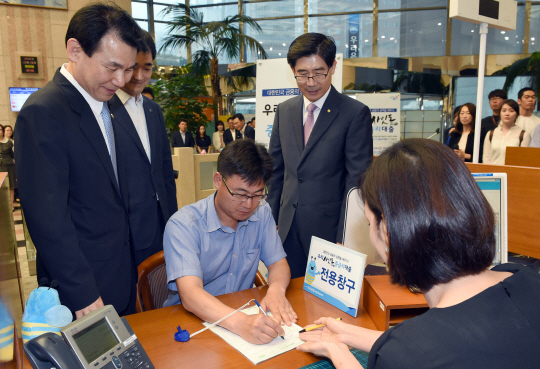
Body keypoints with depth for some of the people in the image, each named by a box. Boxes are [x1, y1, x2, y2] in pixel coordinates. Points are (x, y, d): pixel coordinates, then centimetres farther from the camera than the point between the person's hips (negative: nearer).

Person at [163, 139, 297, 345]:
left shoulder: (262, 213, -2)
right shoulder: (183, 225, -18)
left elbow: (278, 263, 2)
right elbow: (190, 295, -29)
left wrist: (276, 289, -21)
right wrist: (239, 322, -44)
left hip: (242, 311, 4)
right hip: (191, 321, -3)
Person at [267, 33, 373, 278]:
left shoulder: (355, 113, -8)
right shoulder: (284, 111, 8)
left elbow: (357, 182, -10)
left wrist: (345, 239, -13)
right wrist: (271, 219, 9)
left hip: (328, 227, -4)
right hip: (289, 227, 5)